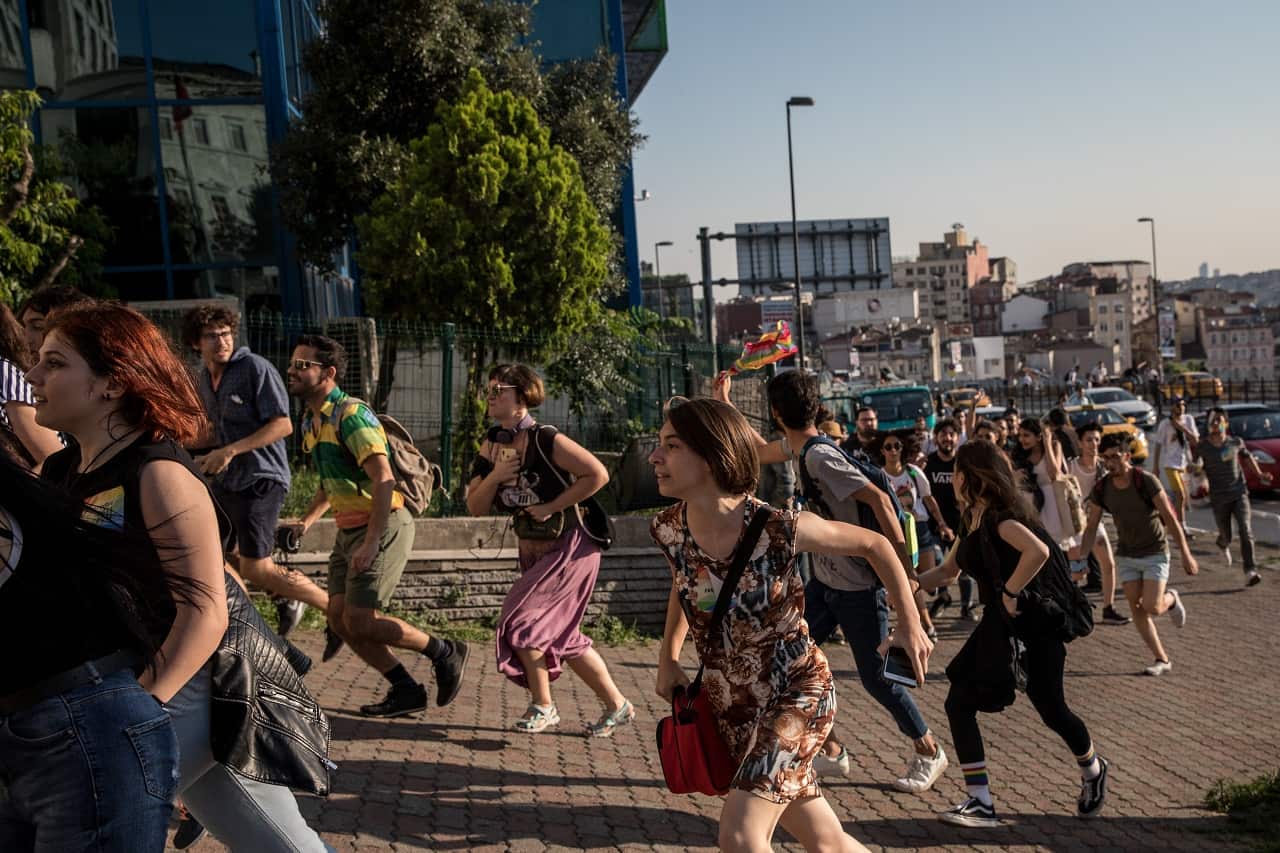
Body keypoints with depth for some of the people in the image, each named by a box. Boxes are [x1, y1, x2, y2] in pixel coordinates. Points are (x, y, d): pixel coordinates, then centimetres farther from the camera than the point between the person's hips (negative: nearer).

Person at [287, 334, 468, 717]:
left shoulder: (351, 415, -18)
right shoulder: (311, 422, 12)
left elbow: (383, 480, -25)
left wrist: (371, 543, -28)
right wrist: (306, 520, 14)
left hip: (383, 527, -9)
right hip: (348, 529, 9)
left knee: (360, 621, -11)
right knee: (339, 619, 5)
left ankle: (445, 653, 8)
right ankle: (406, 691, 16)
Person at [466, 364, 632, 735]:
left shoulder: (545, 440, -20)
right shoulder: (491, 447, 2)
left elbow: (598, 474, -24)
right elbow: (476, 508, 1)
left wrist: (551, 507, -21)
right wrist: (495, 476, -17)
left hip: (570, 547, -8)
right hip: (533, 550, 8)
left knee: (520, 622, -12)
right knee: (562, 635, 12)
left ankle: (542, 706, 8)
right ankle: (617, 705, 26)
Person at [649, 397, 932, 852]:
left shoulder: (779, 528, -24)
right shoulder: (667, 529, -11)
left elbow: (875, 545, -7)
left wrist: (909, 624, -4)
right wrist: (668, 658, 8)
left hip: (798, 691, -5)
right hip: (730, 703, 5)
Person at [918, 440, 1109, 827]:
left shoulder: (1000, 517, -20)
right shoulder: (974, 520, 10)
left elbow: (1038, 551, -38)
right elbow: (948, 570, 21)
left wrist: (1011, 592, -27)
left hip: (1030, 625, -9)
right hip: (997, 625, 9)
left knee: (1052, 710, 6)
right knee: (958, 704, -3)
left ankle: (1093, 771, 38)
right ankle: (981, 802, 0)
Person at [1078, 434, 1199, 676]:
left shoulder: (1146, 481, -19)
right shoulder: (1101, 488, -6)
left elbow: (1170, 519, -15)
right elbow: (1091, 527, 2)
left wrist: (1186, 555, -13)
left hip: (1154, 553, -4)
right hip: (1126, 555, 4)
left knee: (1152, 608, -14)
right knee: (1137, 609, 0)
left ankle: (1171, 599, 22)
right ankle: (1162, 660, 13)